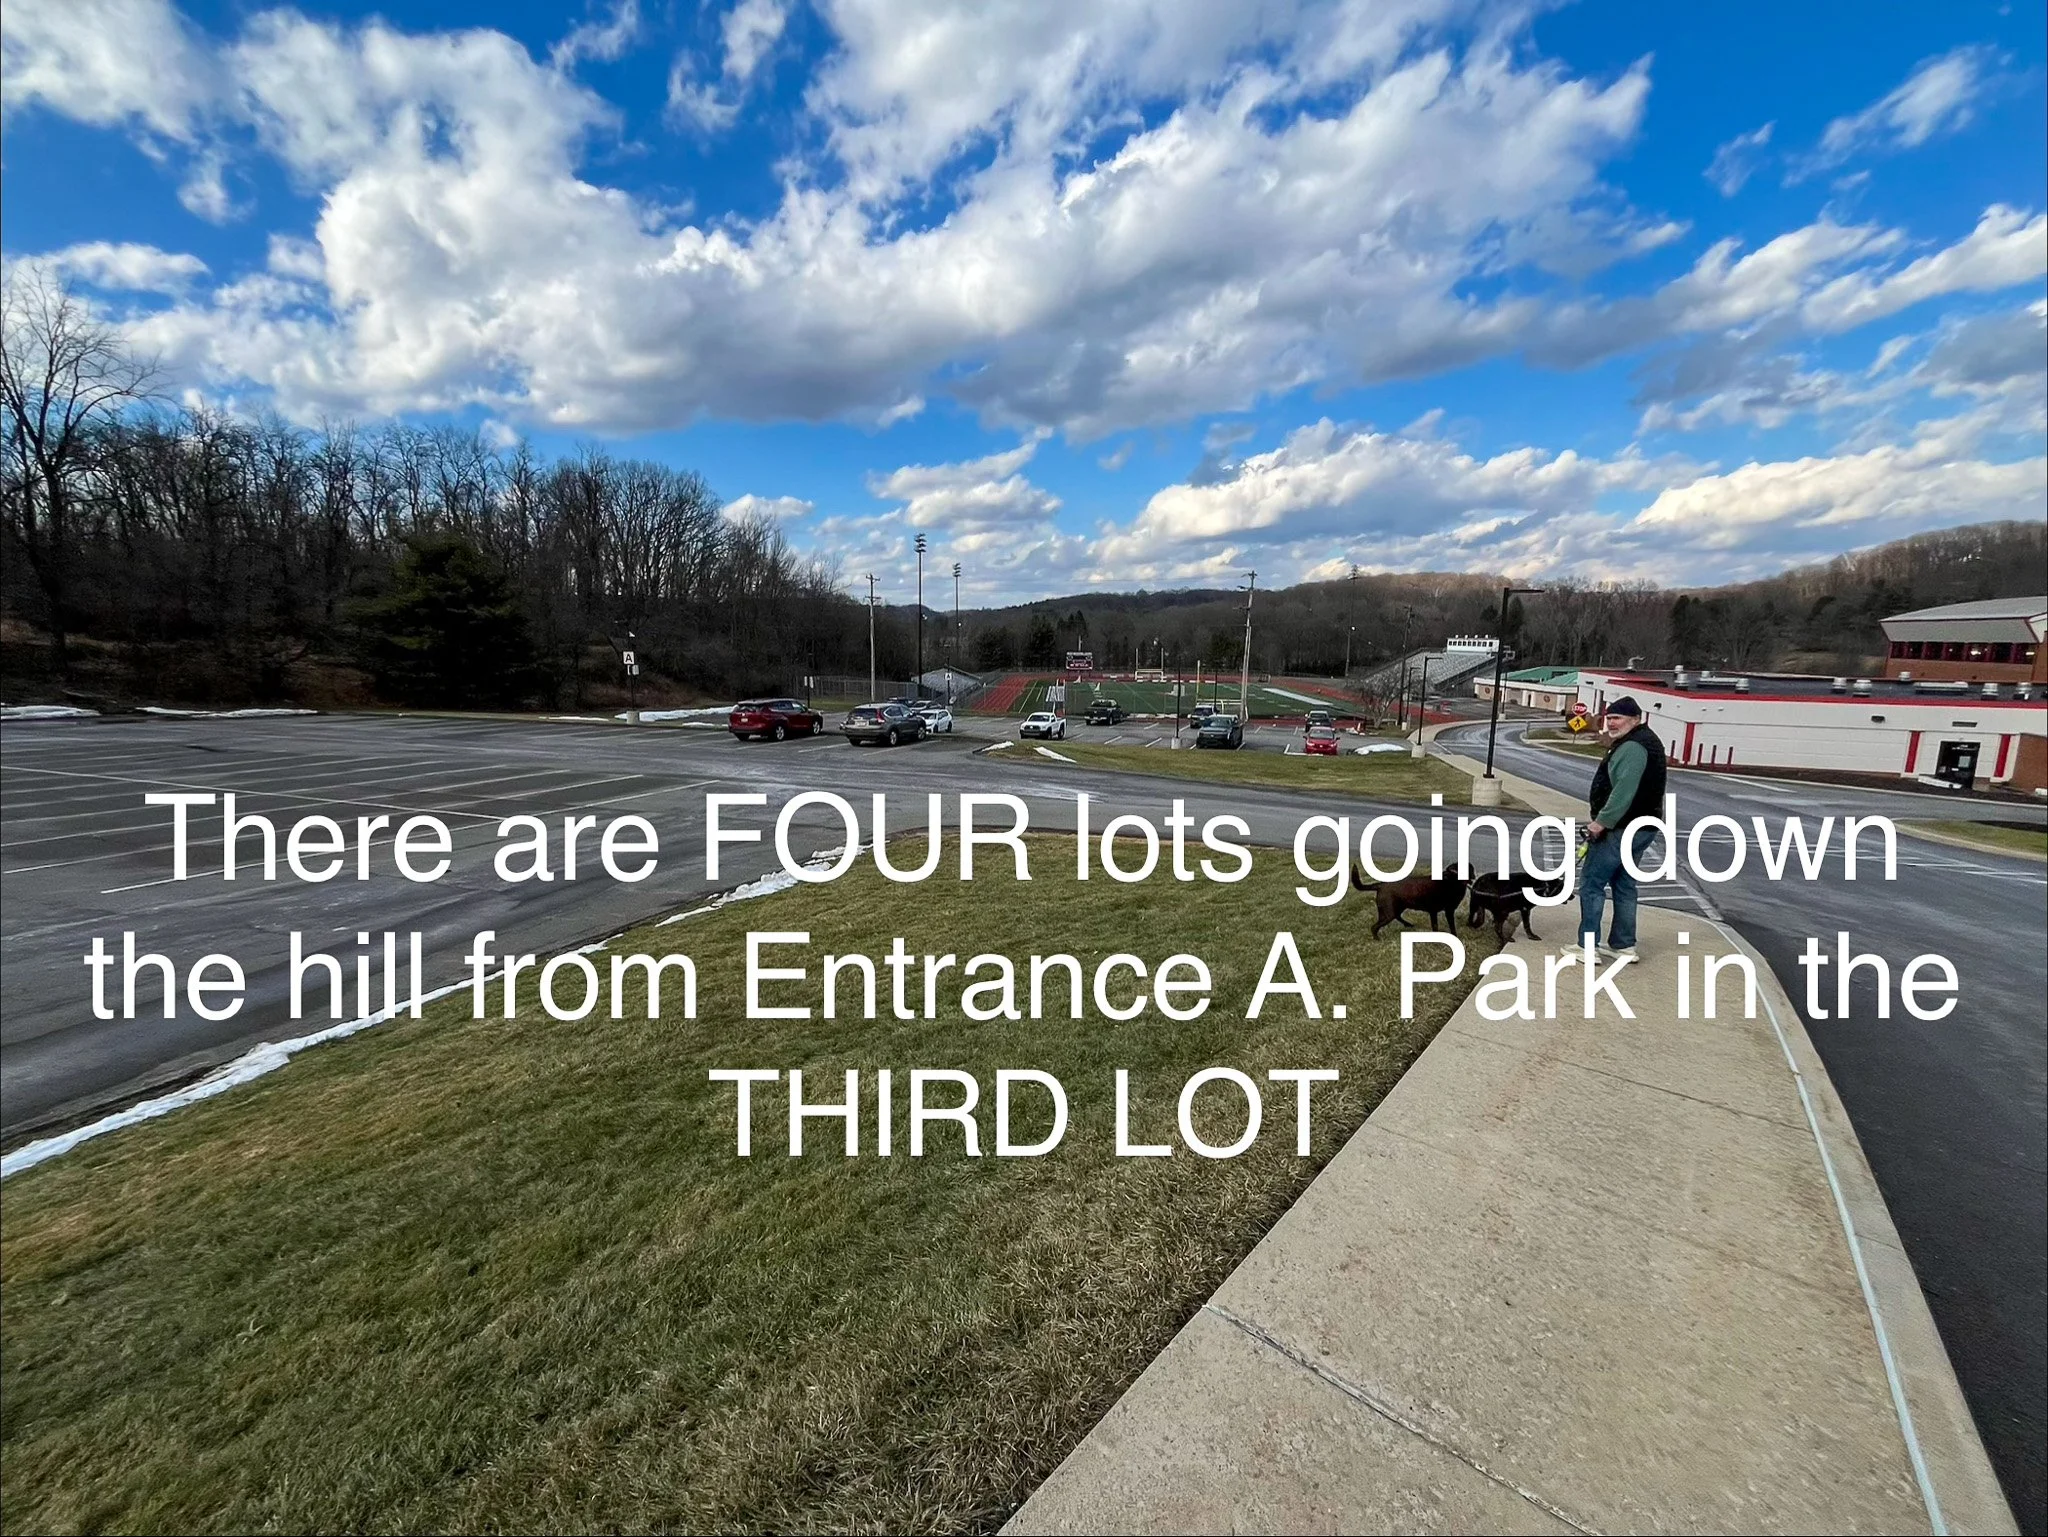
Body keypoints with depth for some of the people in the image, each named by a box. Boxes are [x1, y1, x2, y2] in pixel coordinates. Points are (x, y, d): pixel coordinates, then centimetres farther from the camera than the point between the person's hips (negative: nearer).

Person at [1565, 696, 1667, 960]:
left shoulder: (1631, 747, -18)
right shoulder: (1646, 741, 17)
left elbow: (1623, 791, -27)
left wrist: (1602, 822, -24)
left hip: (1620, 829, -11)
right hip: (1641, 827, 11)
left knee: (1591, 883, -5)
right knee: (1624, 885, 16)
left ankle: (1587, 945, -2)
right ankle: (1623, 944, 23)